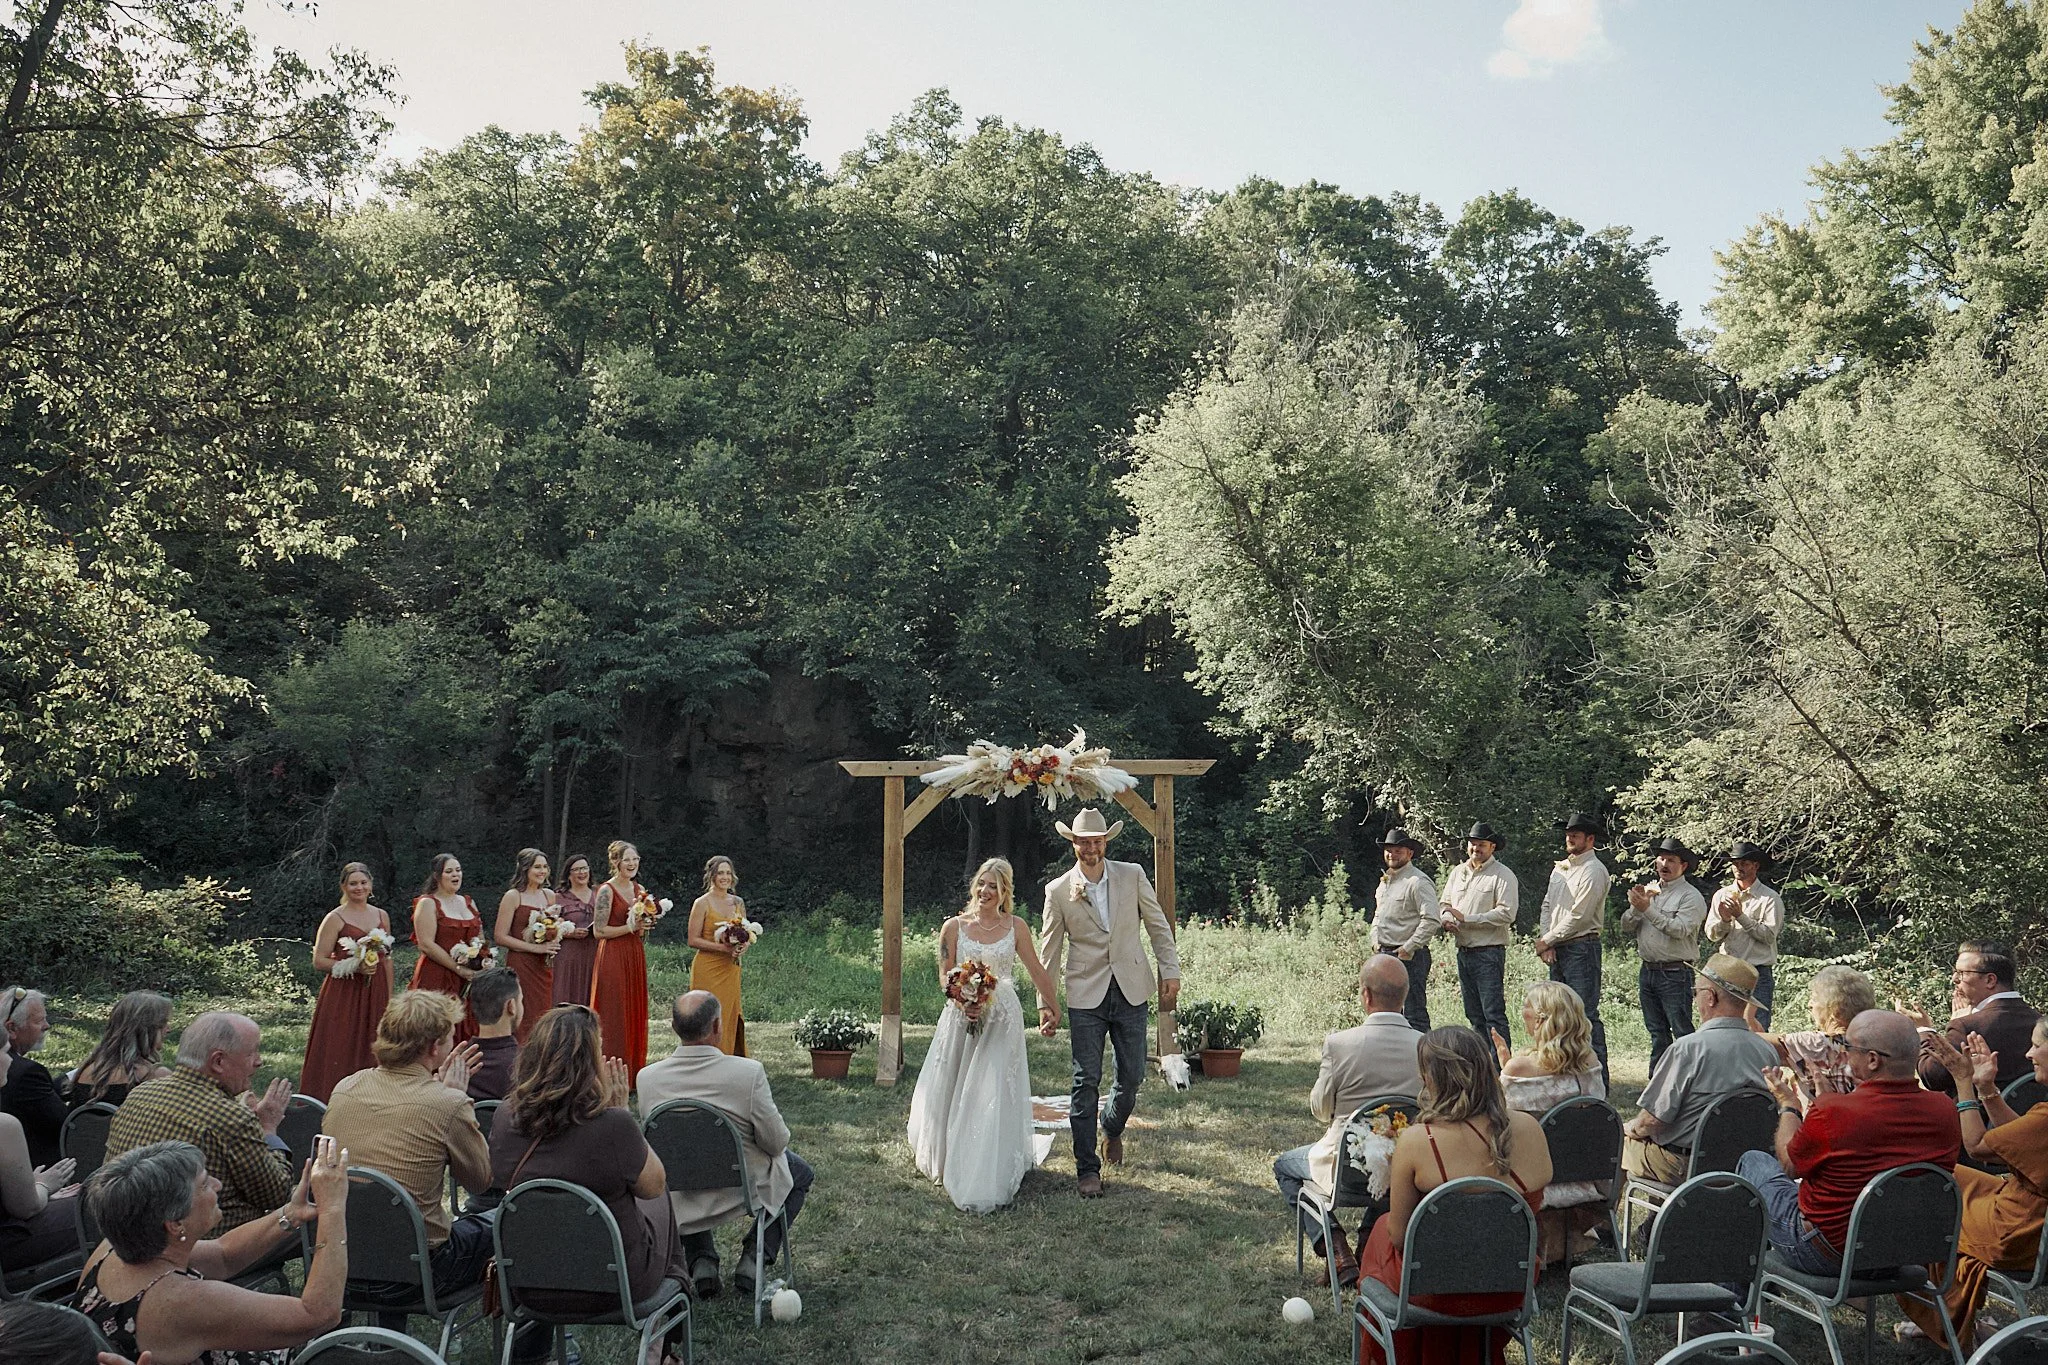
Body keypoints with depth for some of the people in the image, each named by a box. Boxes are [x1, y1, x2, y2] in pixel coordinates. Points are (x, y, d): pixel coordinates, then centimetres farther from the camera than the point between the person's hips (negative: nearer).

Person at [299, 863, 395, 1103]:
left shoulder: (382, 917, 11)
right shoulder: (335, 919, -3)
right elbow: (319, 961, -6)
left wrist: (389, 998, 14)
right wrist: (352, 967, -19)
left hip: (375, 994, 5)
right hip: (343, 994, -4)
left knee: (371, 1053, 6)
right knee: (339, 1054, -5)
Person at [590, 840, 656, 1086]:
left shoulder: (640, 889, 11)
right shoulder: (606, 891, -10)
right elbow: (599, 931, -14)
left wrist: (645, 925, 1)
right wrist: (631, 928, -16)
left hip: (636, 957, 7)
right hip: (613, 957, -7)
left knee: (635, 1014, 8)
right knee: (614, 1016, -4)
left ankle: (632, 1077, 14)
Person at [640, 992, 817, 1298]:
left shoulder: (647, 1077, -16)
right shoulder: (749, 1072, -26)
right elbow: (776, 1141, -17)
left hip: (681, 1201, 3)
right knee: (800, 1172, 29)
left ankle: (701, 1262, 20)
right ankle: (753, 1259, 14)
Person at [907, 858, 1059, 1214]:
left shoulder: (1016, 928, 0)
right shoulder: (954, 927, 0)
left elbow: (1037, 971, 7)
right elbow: (944, 976, 3)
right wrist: (962, 1000, -15)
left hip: (1002, 1021, -1)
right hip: (961, 1018, 1)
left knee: (994, 1095, -4)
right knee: (952, 1091, 11)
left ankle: (988, 1179, 5)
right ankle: (948, 1161, 34)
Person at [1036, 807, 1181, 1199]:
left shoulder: (1132, 876, 2)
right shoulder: (1058, 890, 0)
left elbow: (1158, 926, 8)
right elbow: (1049, 950, 5)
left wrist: (1170, 971, 0)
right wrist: (1044, 1002, 3)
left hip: (1132, 992, 2)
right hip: (1086, 996, -2)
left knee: (1132, 1074, 8)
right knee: (1086, 1081, -3)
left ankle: (1112, 1127, 41)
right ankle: (1087, 1169, 6)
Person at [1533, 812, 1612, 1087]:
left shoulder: (1594, 871, -9)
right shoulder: (1560, 867, 17)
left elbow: (1578, 916, -13)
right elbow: (1548, 905, 15)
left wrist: (1547, 940, -7)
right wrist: (1544, 943, 1)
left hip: (1582, 948, -8)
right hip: (1556, 950, 8)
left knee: (1586, 1014, -9)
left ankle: (1598, 1078, -6)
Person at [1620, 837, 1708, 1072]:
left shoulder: (1691, 896, -5)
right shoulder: (1648, 890, 14)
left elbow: (1680, 929, -19)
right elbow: (1626, 926, 9)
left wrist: (1648, 909, -19)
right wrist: (1635, 907, -10)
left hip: (1675, 973, -6)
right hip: (1647, 971, 6)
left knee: (1682, 1032, -7)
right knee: (1657, 1032, 12)